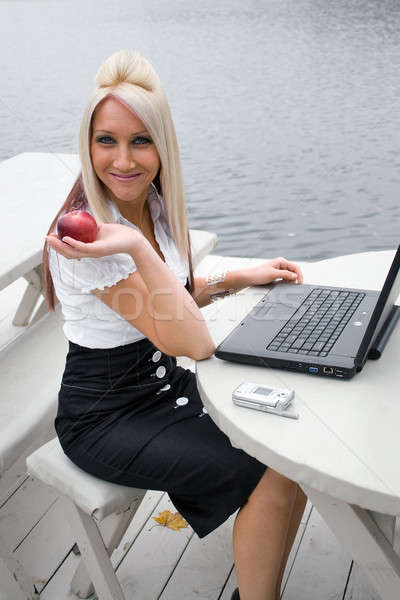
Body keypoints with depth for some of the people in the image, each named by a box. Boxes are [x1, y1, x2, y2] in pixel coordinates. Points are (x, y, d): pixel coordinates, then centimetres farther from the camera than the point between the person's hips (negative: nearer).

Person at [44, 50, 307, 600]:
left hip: (167, 384, 8)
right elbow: (194, 342, -29)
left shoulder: (155, 205, -1)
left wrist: (239, 278, 5)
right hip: (109, 419, -7)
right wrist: (136, 248, -38)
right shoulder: (87, 234, -26)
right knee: (272, 479, -17)